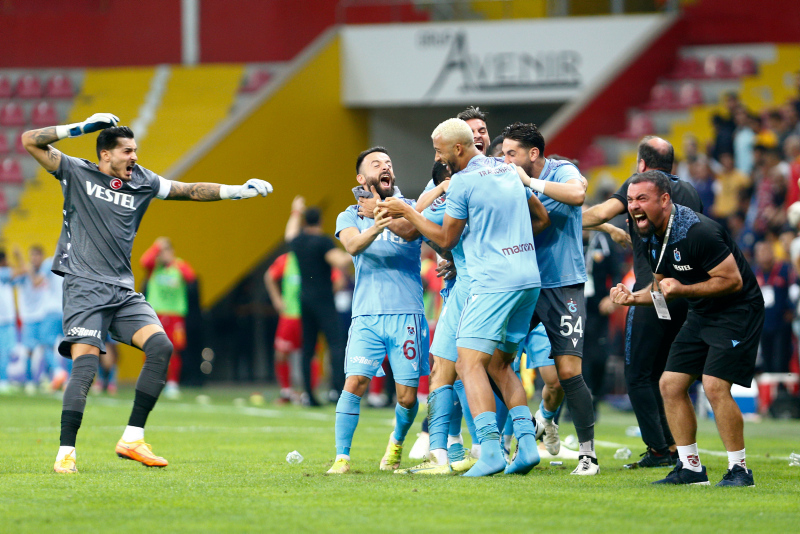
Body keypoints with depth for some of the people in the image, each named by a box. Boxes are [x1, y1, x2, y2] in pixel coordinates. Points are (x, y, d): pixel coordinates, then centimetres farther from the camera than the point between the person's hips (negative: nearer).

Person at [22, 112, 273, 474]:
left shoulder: (142, 183, 13)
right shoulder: (77, 174, 2)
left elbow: (191, 191, 17)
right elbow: (31, 141, -2)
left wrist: (239, 191, 9)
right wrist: (81, 128, -7)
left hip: (123, 291, 5)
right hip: (84, 288, -5)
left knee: (160, 347, -15)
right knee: (85, 365, -19)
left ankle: (132, 438, -9)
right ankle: (66, 453, -13)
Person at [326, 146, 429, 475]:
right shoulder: (351, 216, 11)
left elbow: (414, 233, -10)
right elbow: (352, 244, -11)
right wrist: (374, 229, -33)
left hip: (407, 313, 0)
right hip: (367, 316, 0)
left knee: (407, 395, -1)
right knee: (355, 382, -17)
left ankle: (397, 442, 28)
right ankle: (342, 457, -10)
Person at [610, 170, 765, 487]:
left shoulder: (698, 232, -26)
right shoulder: (652, 238, 2)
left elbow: (733, 281, -24)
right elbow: (660, 288, 17)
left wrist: (683, 290, -29)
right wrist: (632, 297, -3)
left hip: (737, 311, -9)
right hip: (701, 315, 9)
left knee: (715, 386, -20)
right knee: (671, 384, 3)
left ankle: (739, 470, -8)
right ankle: (690, 468, 11)